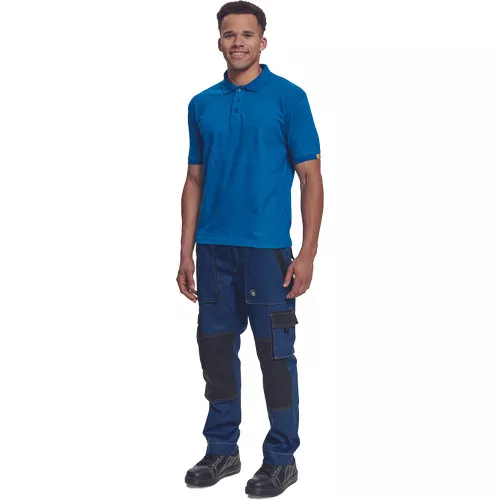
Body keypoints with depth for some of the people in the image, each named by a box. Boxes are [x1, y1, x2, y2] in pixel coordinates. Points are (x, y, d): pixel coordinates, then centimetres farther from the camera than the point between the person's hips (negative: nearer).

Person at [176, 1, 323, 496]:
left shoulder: (288, 97, -4)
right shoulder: (202, 104, 10)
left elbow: (311, 177, -6)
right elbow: (195, 181, 12)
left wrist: (308, 252, -12)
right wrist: (186, 253, 7)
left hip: (266, 248, -4)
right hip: (213, 248, 5)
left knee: (275, 353, 3)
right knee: (216, 349, 11)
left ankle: (281, 458, 16)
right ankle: (222, 449, 25)